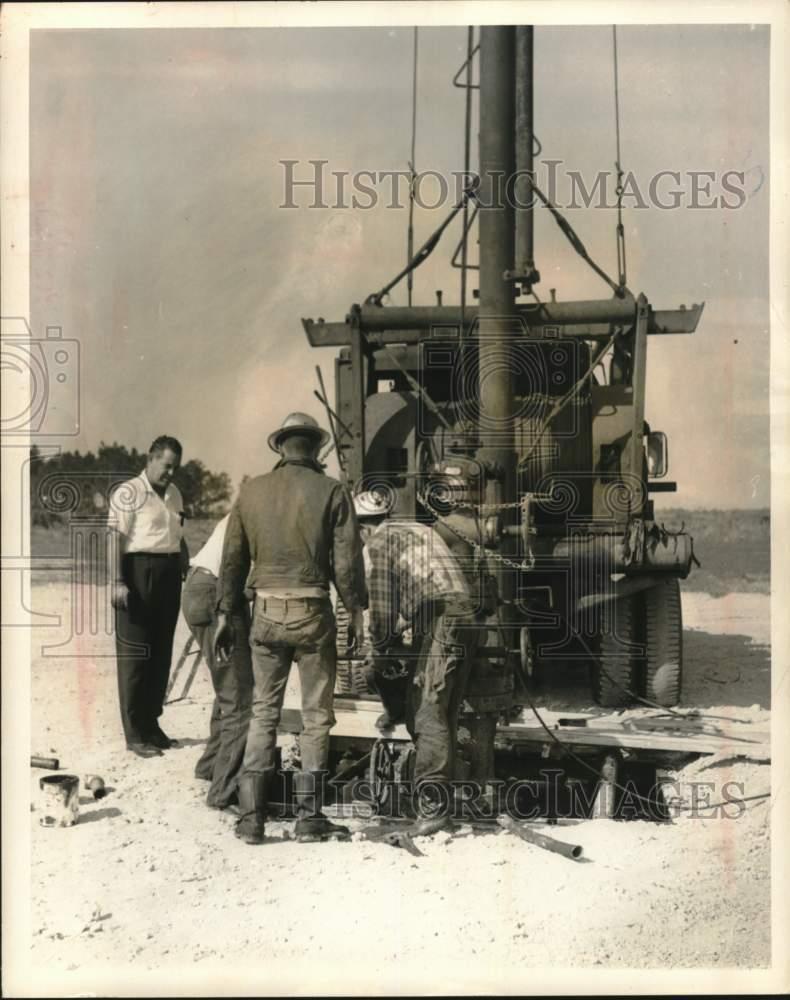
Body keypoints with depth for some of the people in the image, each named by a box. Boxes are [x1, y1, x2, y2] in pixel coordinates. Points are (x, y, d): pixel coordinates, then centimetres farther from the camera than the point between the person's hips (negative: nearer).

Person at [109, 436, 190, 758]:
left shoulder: (174, 494, 17)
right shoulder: (129, 492, -6)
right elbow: (117, 539, -13)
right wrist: (118, 582, -20)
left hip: (169, 573, 8)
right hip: (139, 570, -7)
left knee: (161, 653, 12)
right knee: (134, 655, -2)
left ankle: (151, 724, 22)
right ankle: (135, 734, 2)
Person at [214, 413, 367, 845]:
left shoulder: (251, 491, 5)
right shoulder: (330, 491, -4)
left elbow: (233, 558, 7)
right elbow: (346, 559, -6)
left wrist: (225, 614, 14)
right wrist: (356, 609, 4)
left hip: (266, 612, 3)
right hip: (312, 612, -3)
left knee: (263, 711, 12)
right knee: (316, 715, 8)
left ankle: (251, 816, 11)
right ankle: (308, 816, 10)